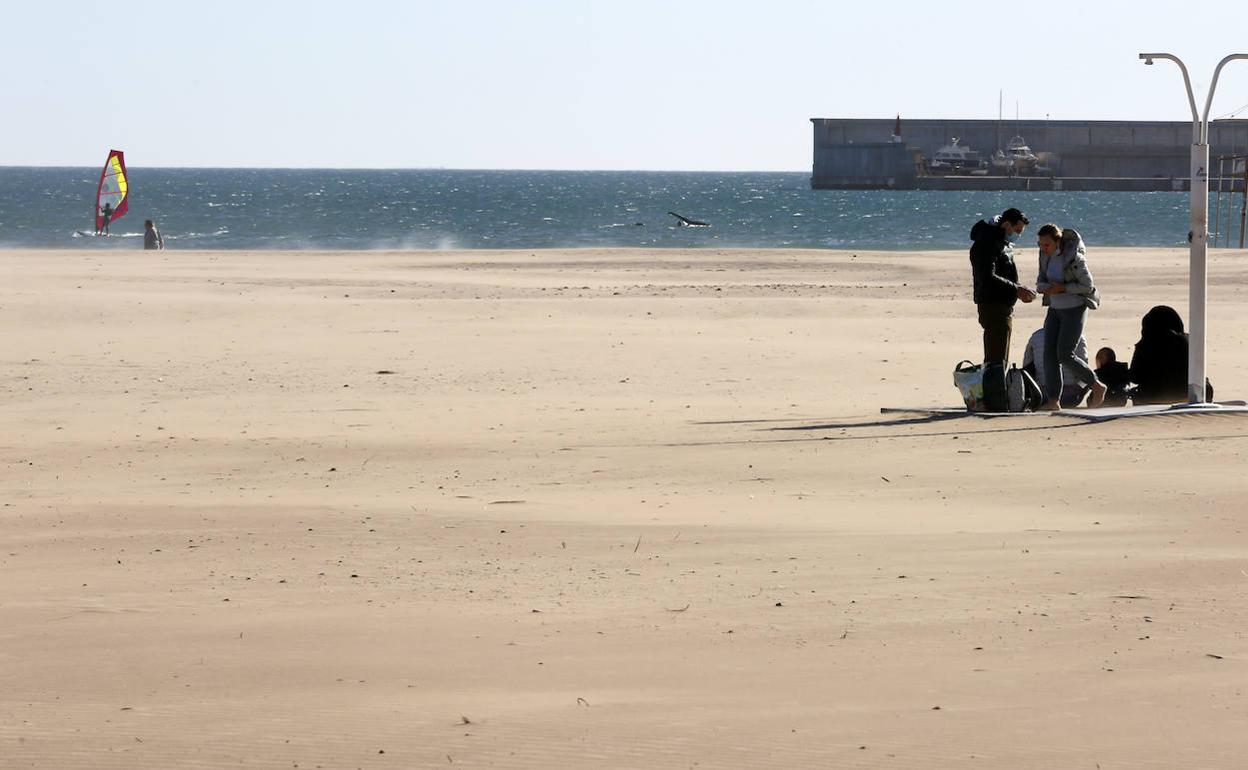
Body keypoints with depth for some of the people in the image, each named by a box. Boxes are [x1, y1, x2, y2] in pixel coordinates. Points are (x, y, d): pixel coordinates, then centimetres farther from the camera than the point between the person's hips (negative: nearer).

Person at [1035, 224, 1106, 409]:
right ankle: (1053, 400, -2)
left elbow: (1088, 286, -15)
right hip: (1055, 309, 7)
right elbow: (1041, 280, 11)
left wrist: (1062, 288, -24)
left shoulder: (1073, 257, -19)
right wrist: (1044, 287, -12)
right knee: (1049, 352, -3)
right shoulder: (1046, 255, 2)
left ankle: (1097, 387, 9)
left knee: (1065, 354, -10)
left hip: (1075, 309, -7)